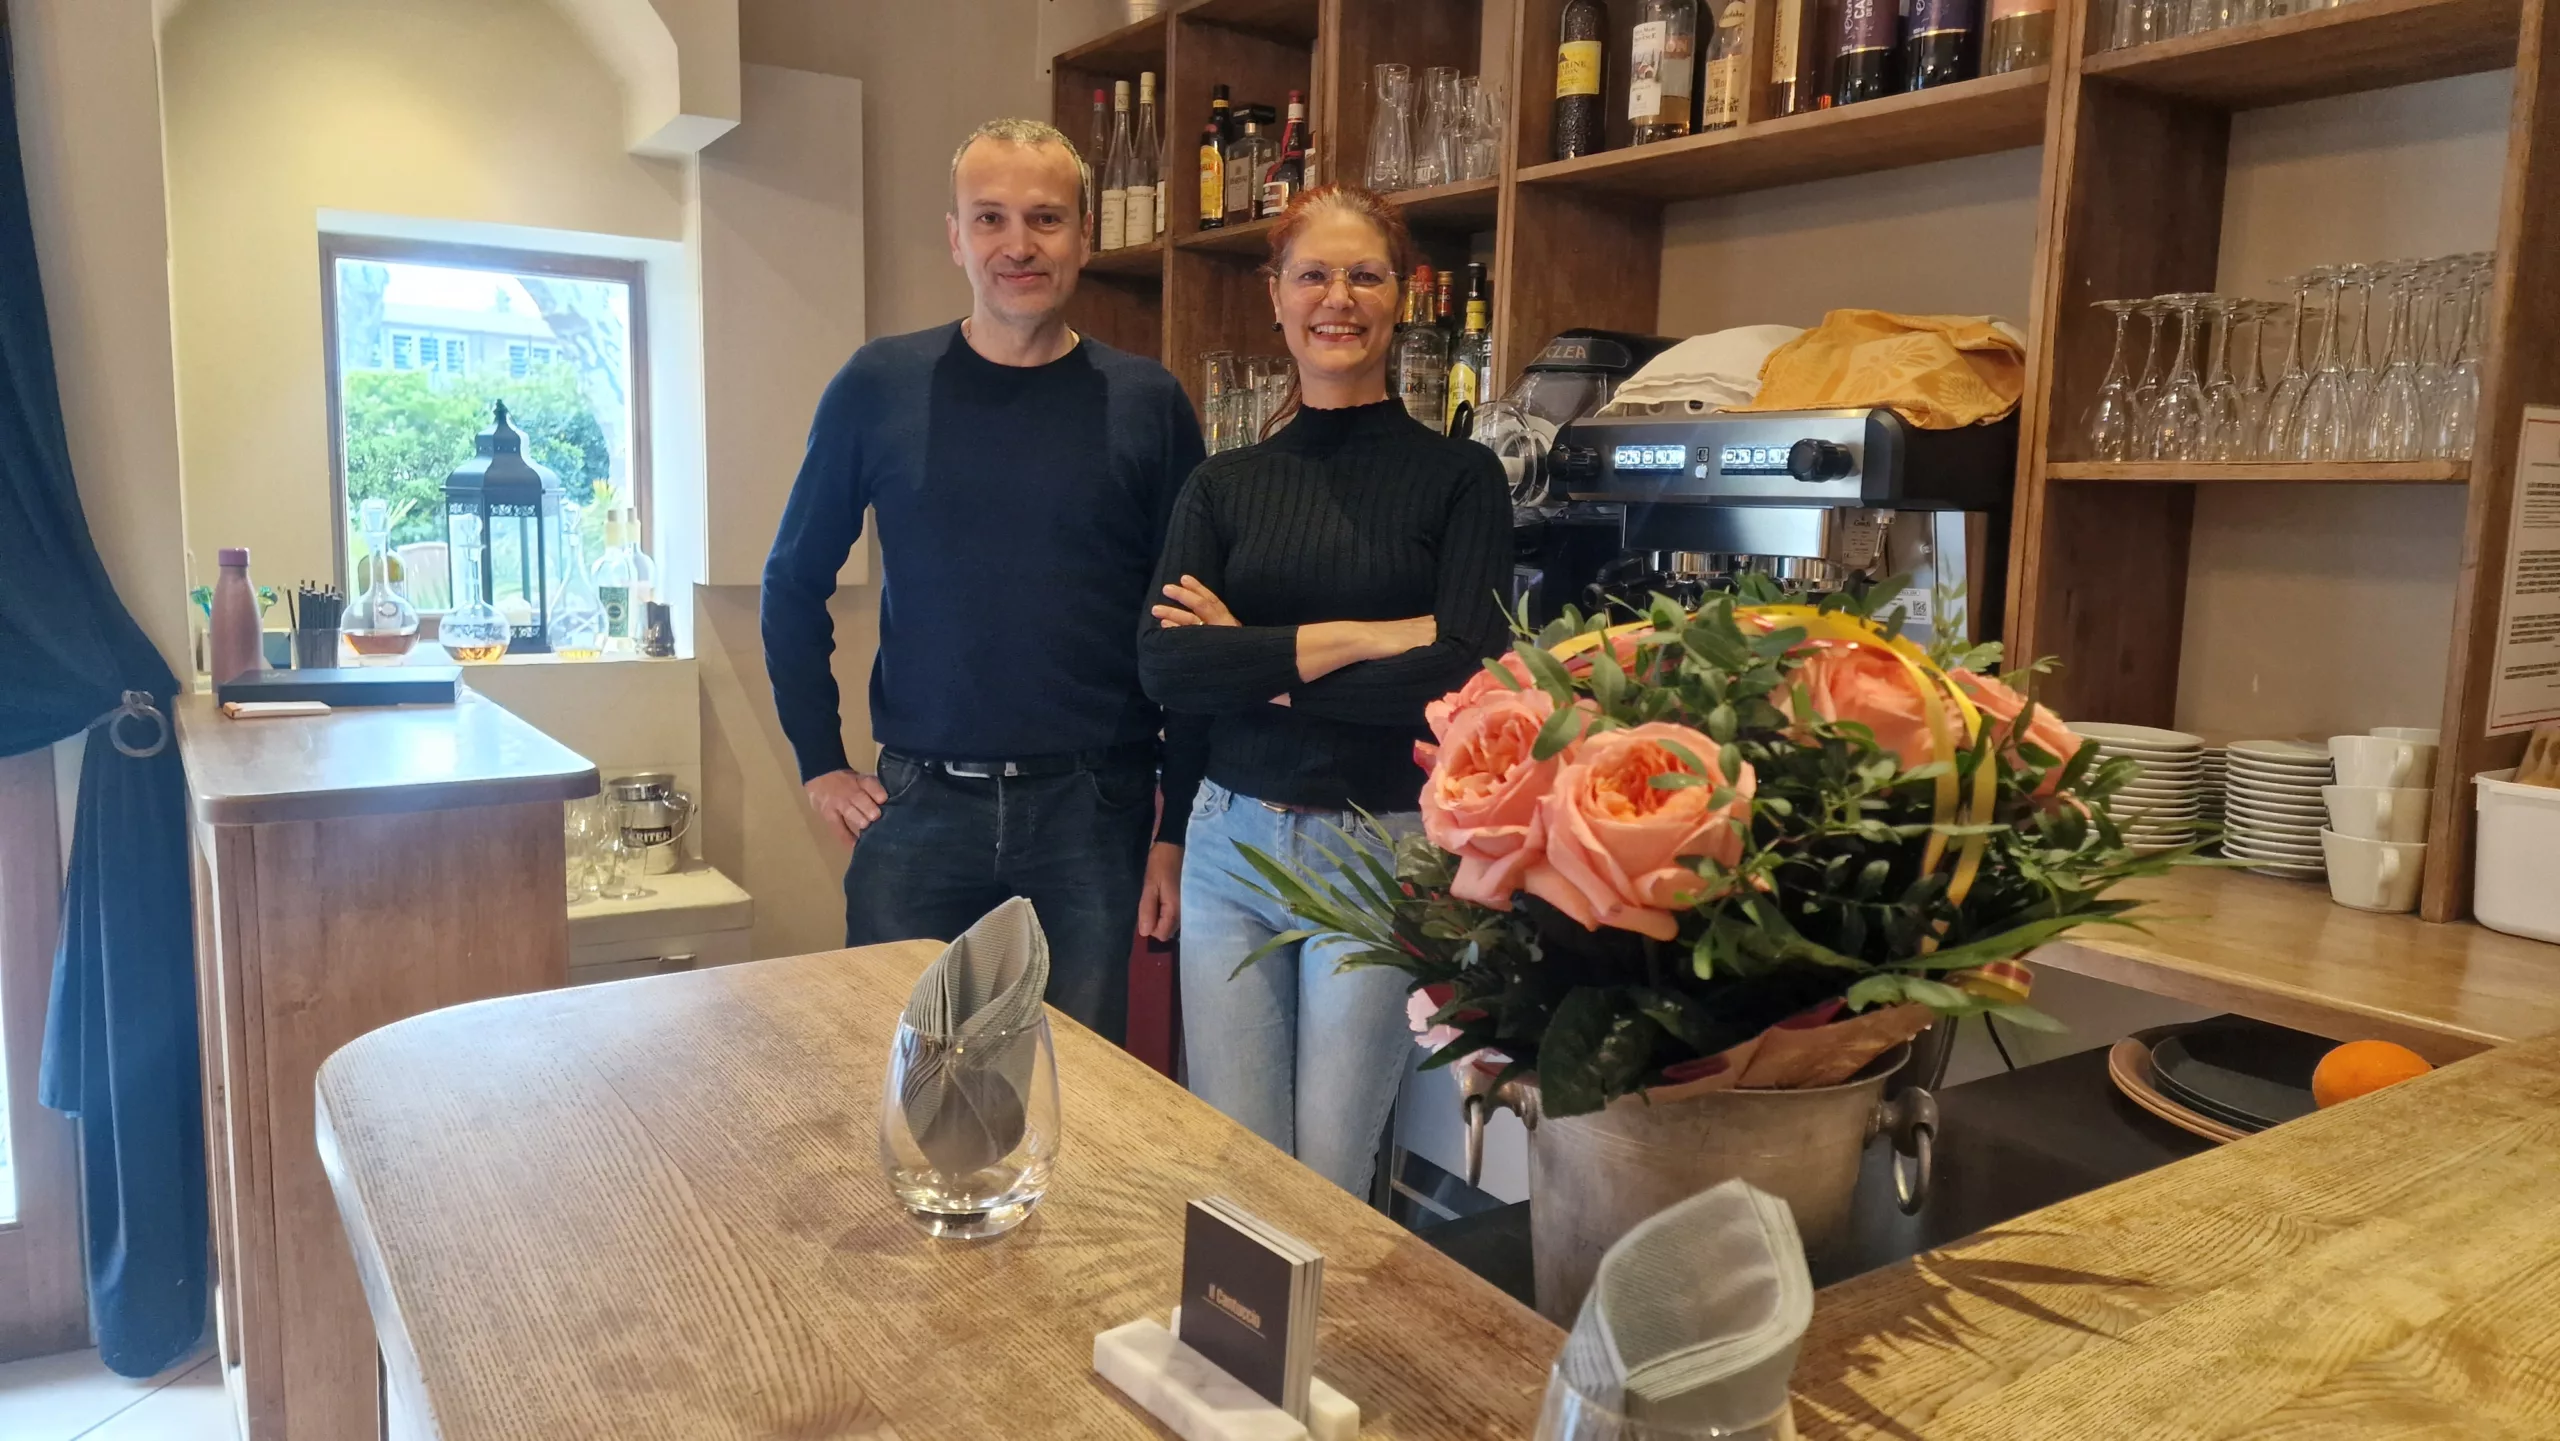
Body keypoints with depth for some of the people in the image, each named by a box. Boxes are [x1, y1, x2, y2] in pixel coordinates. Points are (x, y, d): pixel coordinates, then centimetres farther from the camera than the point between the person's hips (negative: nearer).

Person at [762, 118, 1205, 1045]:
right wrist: (819, 762, 4)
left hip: (1093, 814, 0)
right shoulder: (878, 388, 1)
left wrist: (1179, 828, -1)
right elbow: (794, 583, 10)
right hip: (919, 808, 0)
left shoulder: (1147, 404, 0)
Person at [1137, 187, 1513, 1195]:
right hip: (1234, 846, 3)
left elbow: (1461, 676, -13)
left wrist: (1254, 663, -8)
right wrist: (1350, 638, -14)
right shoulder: (1225, 485, 7)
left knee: (1327, 1187, 6)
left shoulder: (1459, 476, 0)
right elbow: (1163, 666, -6)